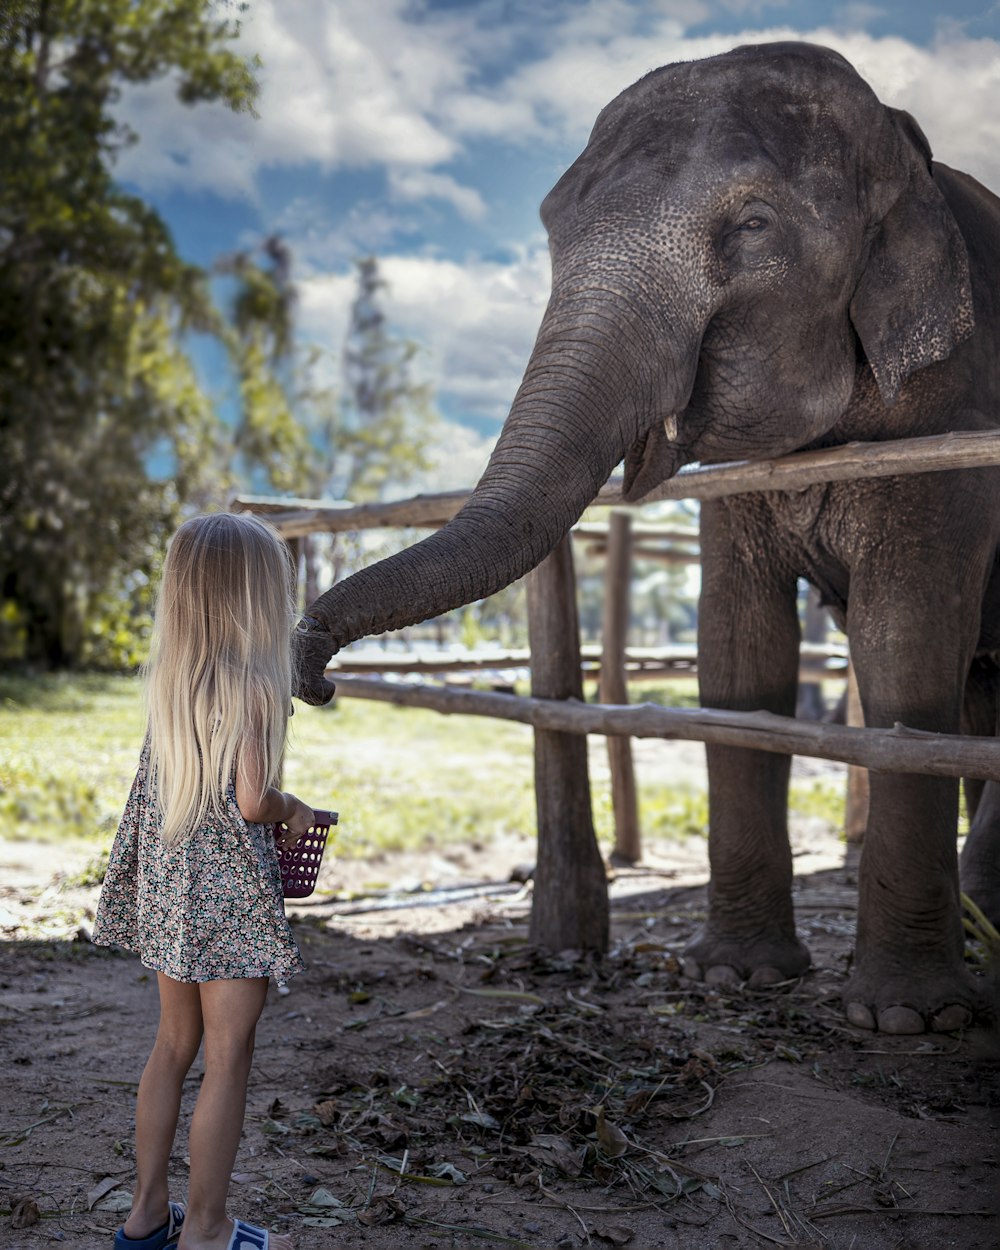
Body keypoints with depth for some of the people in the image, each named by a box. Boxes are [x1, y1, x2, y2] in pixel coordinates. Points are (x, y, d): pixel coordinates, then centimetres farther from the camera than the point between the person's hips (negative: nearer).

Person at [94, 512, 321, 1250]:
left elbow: (163, 785, 9)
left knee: (174, 1044, 19)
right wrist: (295, 812, -1)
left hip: (168, 880, 7)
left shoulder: (169, 678, 4)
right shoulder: (254, 683, -17)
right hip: (231, 887, -7)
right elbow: (251, 801, -21)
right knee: (228, 1057, 6)